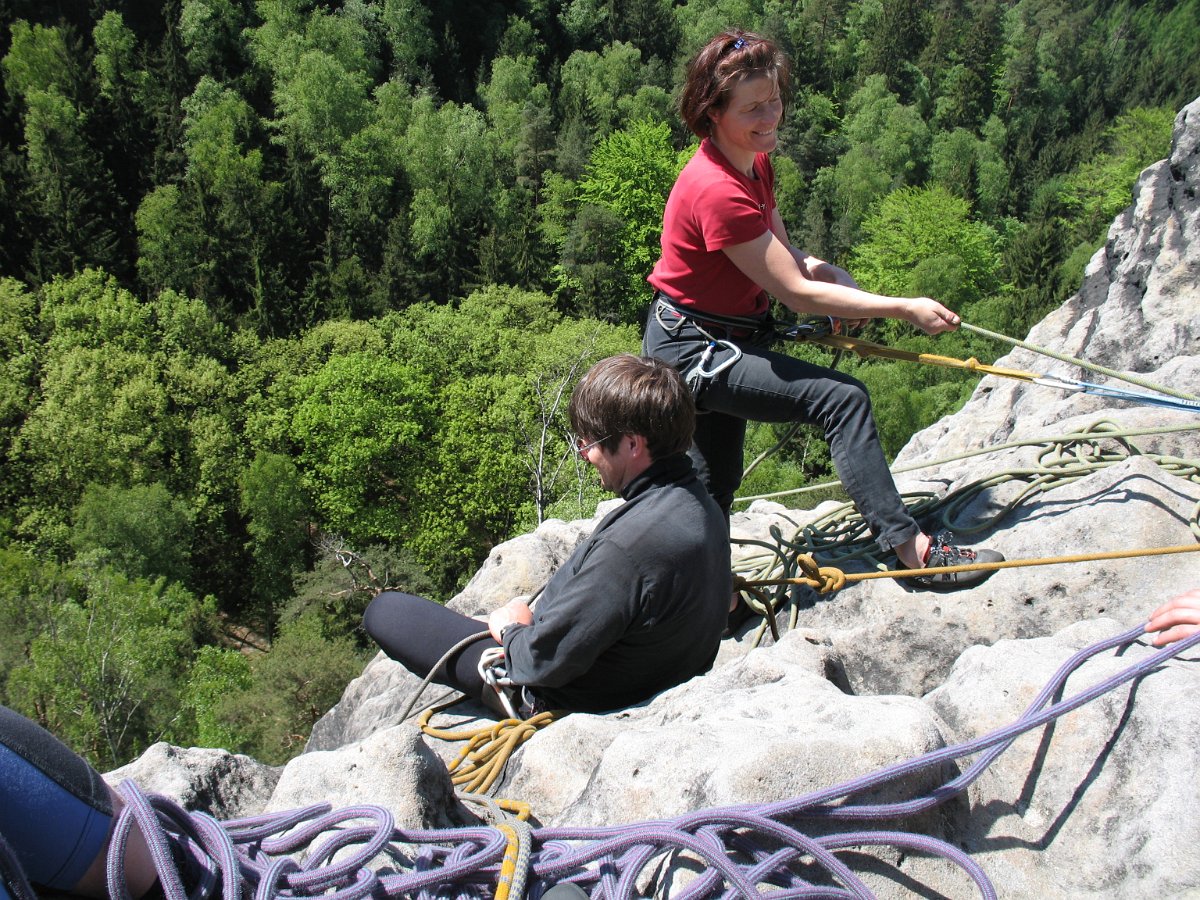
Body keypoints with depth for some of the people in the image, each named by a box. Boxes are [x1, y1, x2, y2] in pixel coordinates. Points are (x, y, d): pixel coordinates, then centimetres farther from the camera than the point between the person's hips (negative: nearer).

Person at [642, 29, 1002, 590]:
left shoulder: (755, 164, 4)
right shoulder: (717, 190, -26)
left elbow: (784, 254, 10)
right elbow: (797, 294, -24)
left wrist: (826, 271, -14)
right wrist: (905, 309, -21)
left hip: (718, 343, 10)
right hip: (689, 347, -10)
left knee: (714, 487, 17)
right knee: (842, 398, -20)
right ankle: (910, 549, -16)